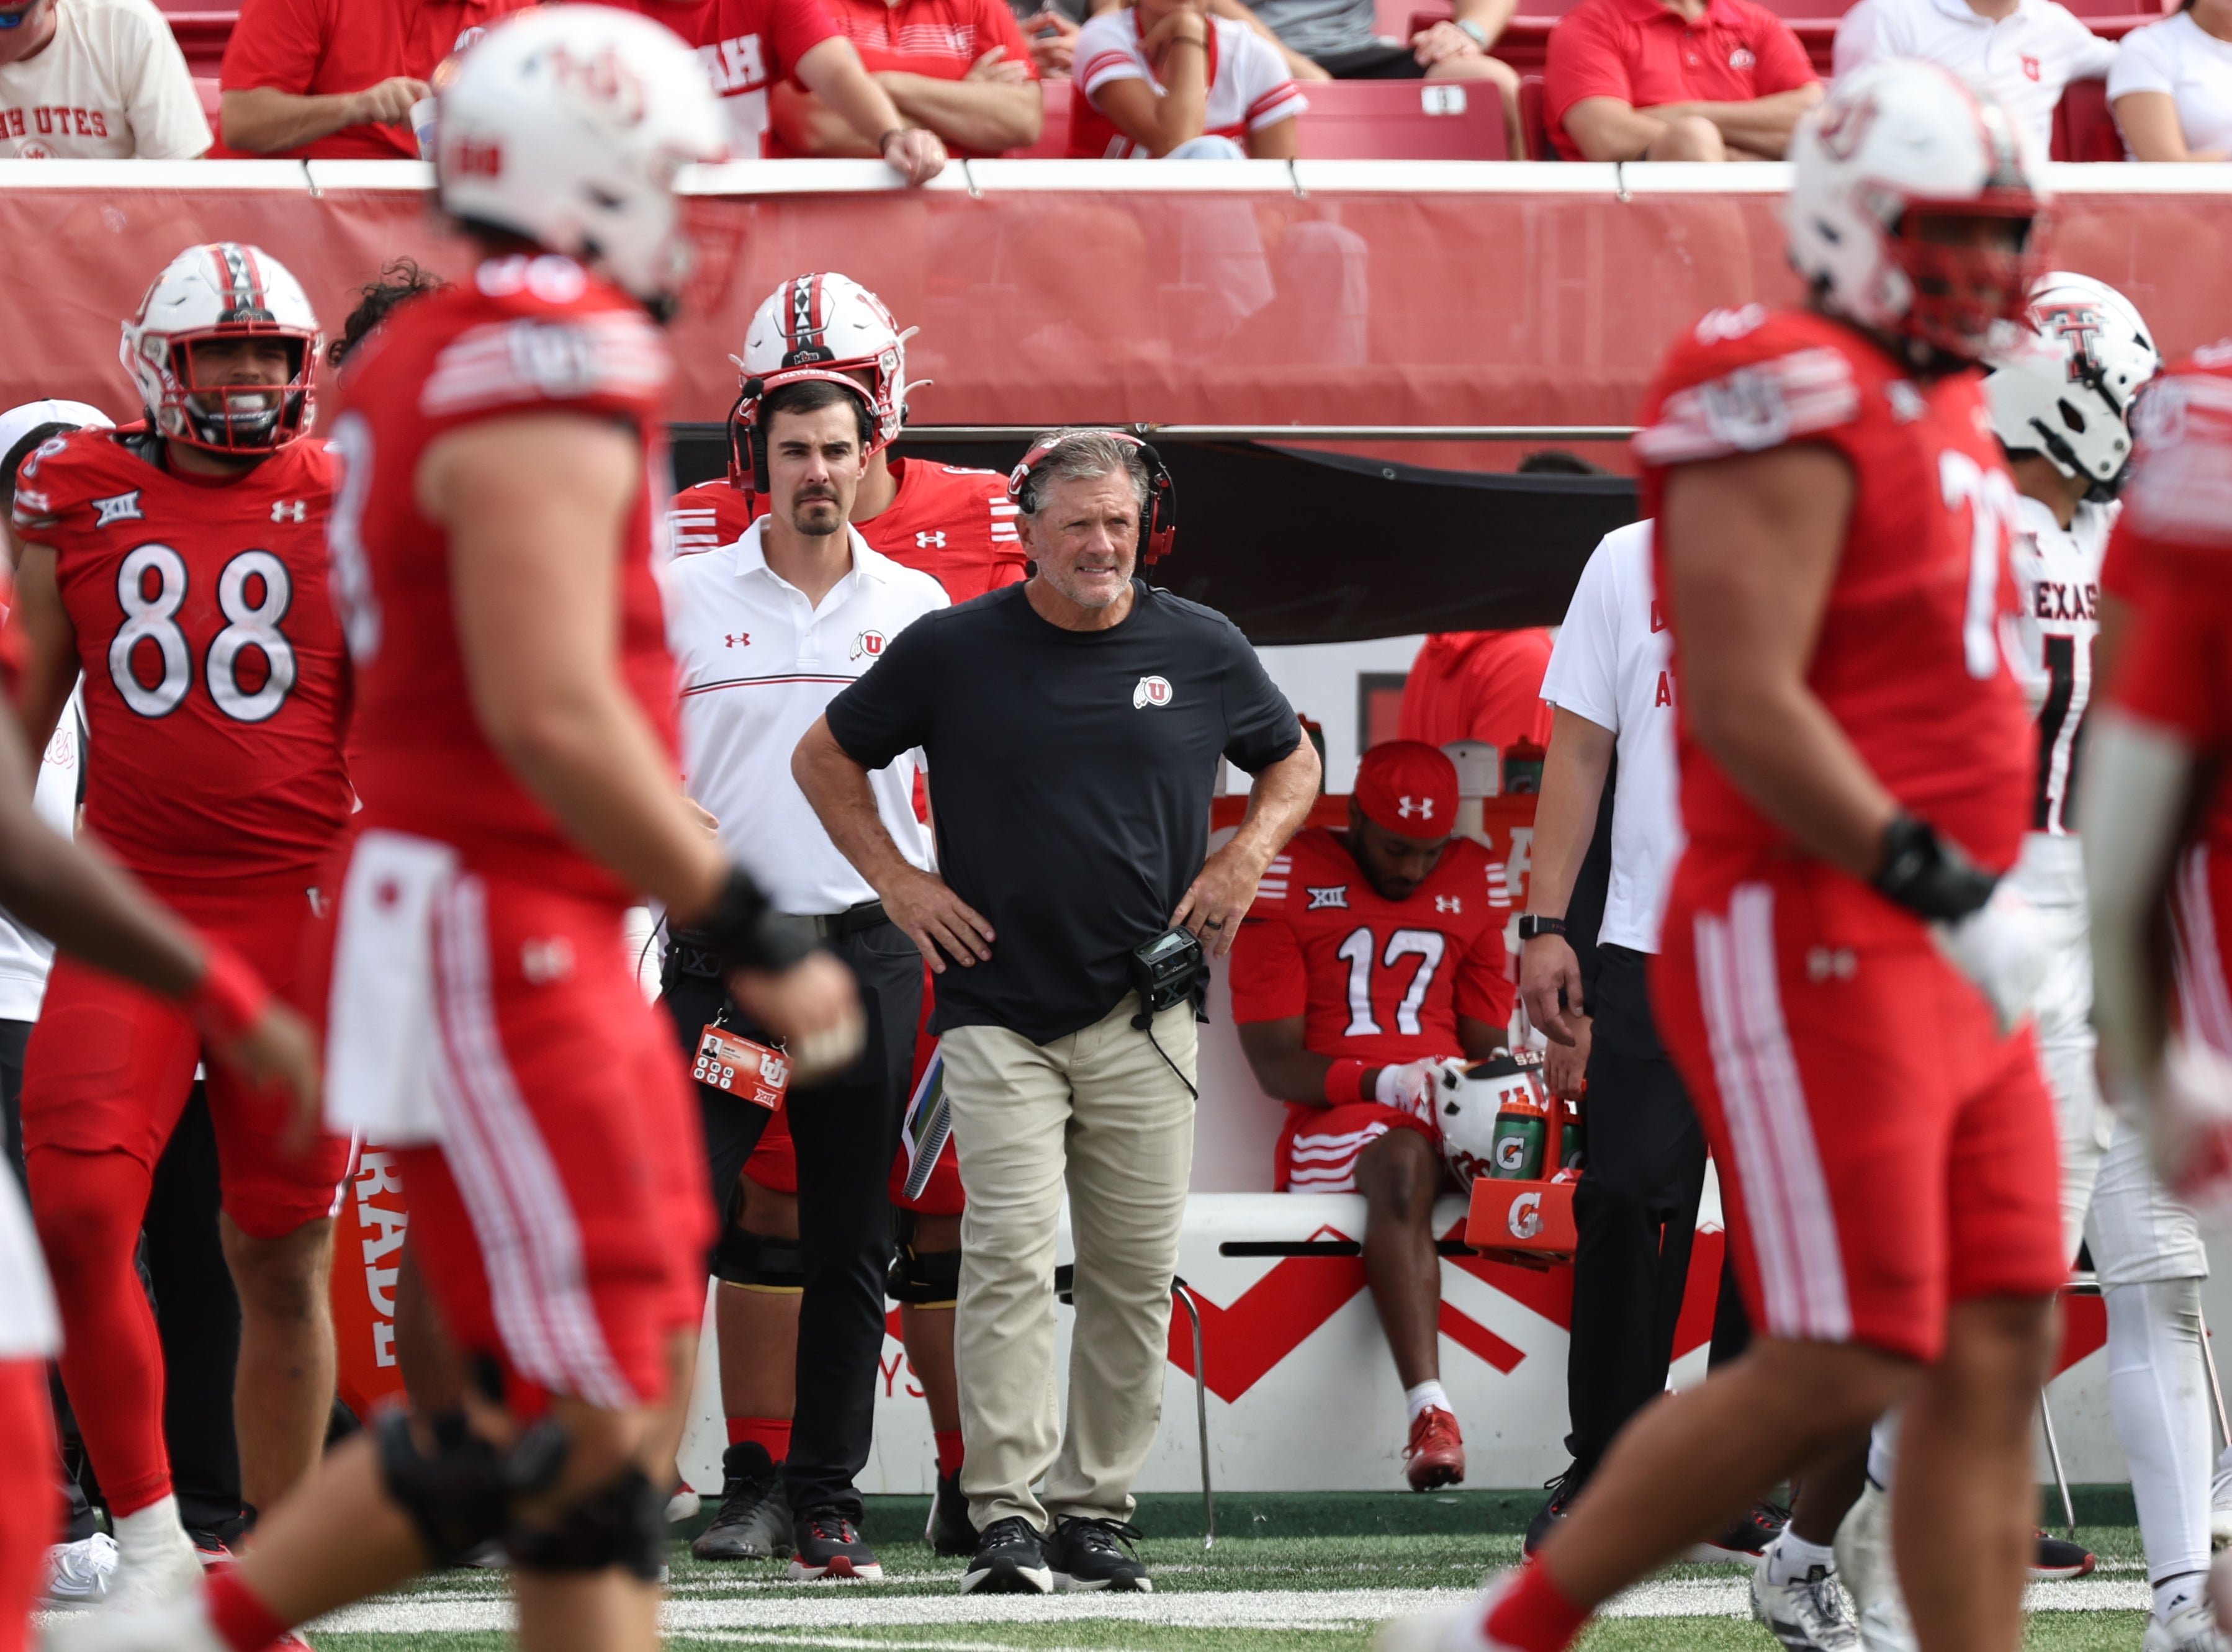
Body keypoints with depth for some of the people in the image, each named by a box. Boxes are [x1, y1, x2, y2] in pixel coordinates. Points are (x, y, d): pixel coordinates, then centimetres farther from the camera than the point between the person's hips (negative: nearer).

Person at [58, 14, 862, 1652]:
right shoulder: (550, 380, -17)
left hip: (545, 942, 10)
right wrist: (753, 930, -19)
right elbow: (553, 716, -24)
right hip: (497, 945, -10)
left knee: (637, 1401, 9)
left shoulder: (434, 362, 13)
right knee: (572, 1422, -9)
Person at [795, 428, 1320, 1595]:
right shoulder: (954, 651, 0)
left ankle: (1096, 1510, 11)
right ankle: (1007, 1517, -13)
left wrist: (1246, 855, 3)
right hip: (997, 1010, -2)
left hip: (1144, 1016, 2)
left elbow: (1293, 764, 21)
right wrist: (894, 878, 2)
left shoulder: (1203, 652, 5)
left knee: (1136, 1272, 2)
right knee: (1010, 1257, -13)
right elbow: (825, 758, 12)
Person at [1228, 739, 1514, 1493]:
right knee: (1401, 1161, -41)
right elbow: (1275, 1065, -2)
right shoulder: (1290, 880, 3)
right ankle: (1429, 1409, -54)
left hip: (1453, 1117, 4)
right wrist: (1383, 1082, -18)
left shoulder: (1472, 881, 18)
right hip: (1332, 1124, -4)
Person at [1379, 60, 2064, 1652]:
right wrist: (1944, 891, -23)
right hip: (1806, 953, -9)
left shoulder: (1948, 417, 17)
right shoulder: (1796, 404, -14)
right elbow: (1744, 704, -22)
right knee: (1836, 1374, -11)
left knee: (1999, 1357, 3)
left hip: (1940, 971, 10)